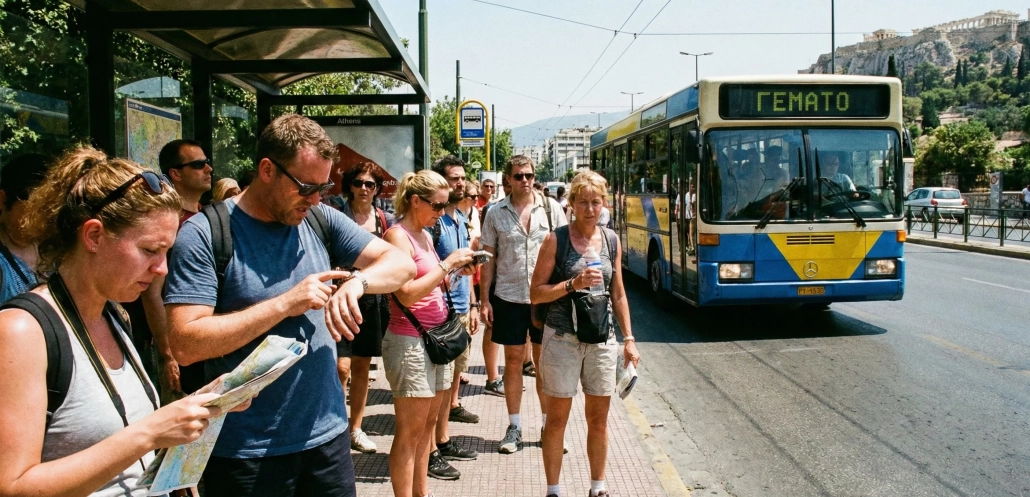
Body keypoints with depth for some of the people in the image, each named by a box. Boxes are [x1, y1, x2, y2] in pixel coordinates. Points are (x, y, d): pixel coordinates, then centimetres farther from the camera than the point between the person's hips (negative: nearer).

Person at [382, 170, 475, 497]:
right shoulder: (398, 235, -12)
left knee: (428, 424, 14)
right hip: (410, 341, -9)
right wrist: (447, 264, -16)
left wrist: (455, 271, 5)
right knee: (409, 432, -1)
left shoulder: (425, 235, 14)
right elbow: (407, 294, -21)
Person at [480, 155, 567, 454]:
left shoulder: (551, 208, 0)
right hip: (508, 297, 0)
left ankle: (548, 424, 22)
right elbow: (489, 258, 4)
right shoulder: (496, 213, 1)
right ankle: (514, 428, 19)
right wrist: (484, 300, 0)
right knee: (513, 362, 8)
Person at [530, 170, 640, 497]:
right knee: (557, 418, 5)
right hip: (562, 339, -3)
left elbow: (618, 294, 12)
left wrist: (629, 339, 9)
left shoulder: (611, 240, 5)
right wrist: (572, 284, -20)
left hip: (602, 339, 4)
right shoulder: (556, 240, -7)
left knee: (599, 418, 11)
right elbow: (536, 293, -7)